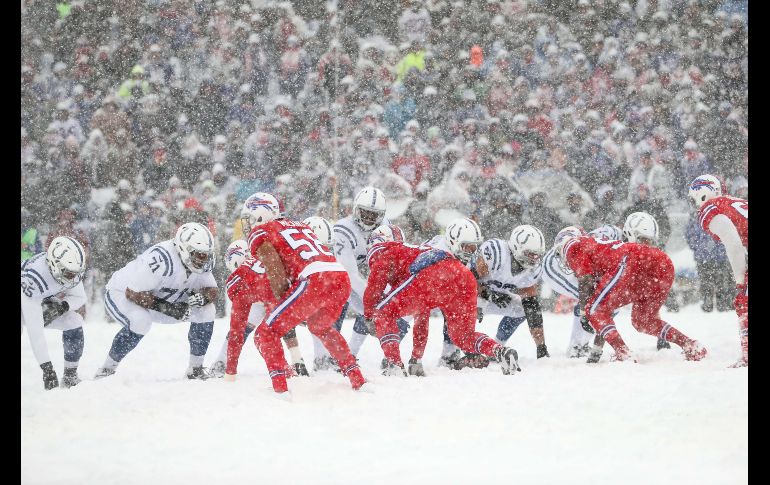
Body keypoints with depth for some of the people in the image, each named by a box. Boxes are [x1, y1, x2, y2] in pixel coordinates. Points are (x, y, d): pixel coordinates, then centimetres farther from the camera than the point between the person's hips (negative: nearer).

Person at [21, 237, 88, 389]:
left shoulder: (71, 268, -25)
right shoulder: (34, 278, -44)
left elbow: (79, 297, -5)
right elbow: (34, 329, -44)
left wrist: (61, 308, -28)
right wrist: (46, 366, -46)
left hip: (45, 302, 6)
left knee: (74, 322, -11)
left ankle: (70, 375, 5)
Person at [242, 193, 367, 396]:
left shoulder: (259, 234, 11)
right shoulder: (299, 225, 33)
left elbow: (276, 274, -2)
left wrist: (282, 302, 10)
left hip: (314, 280, -7)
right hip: (343, 279, 7)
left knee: (268, 331, 4)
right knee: (321, 327, 34)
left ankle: (280, 389, -9)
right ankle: (358, 380, 32)